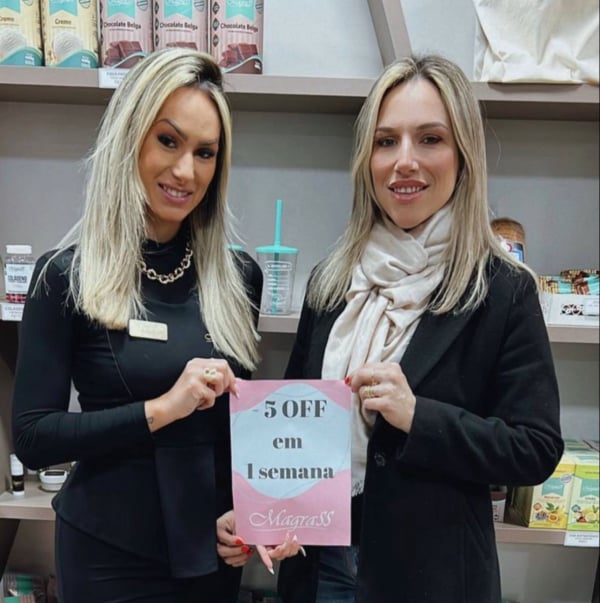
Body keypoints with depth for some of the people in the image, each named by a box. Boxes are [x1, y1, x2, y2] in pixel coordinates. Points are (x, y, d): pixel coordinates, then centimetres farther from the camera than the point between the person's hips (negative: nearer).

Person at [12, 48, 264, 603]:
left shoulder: (240, 275, -3)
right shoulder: (68, 275, -12)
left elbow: (244, 408, 6)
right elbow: (32, 437, -13)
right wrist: (160, 409, -22)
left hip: (216, 541, 4)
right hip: (111, 551, -3)